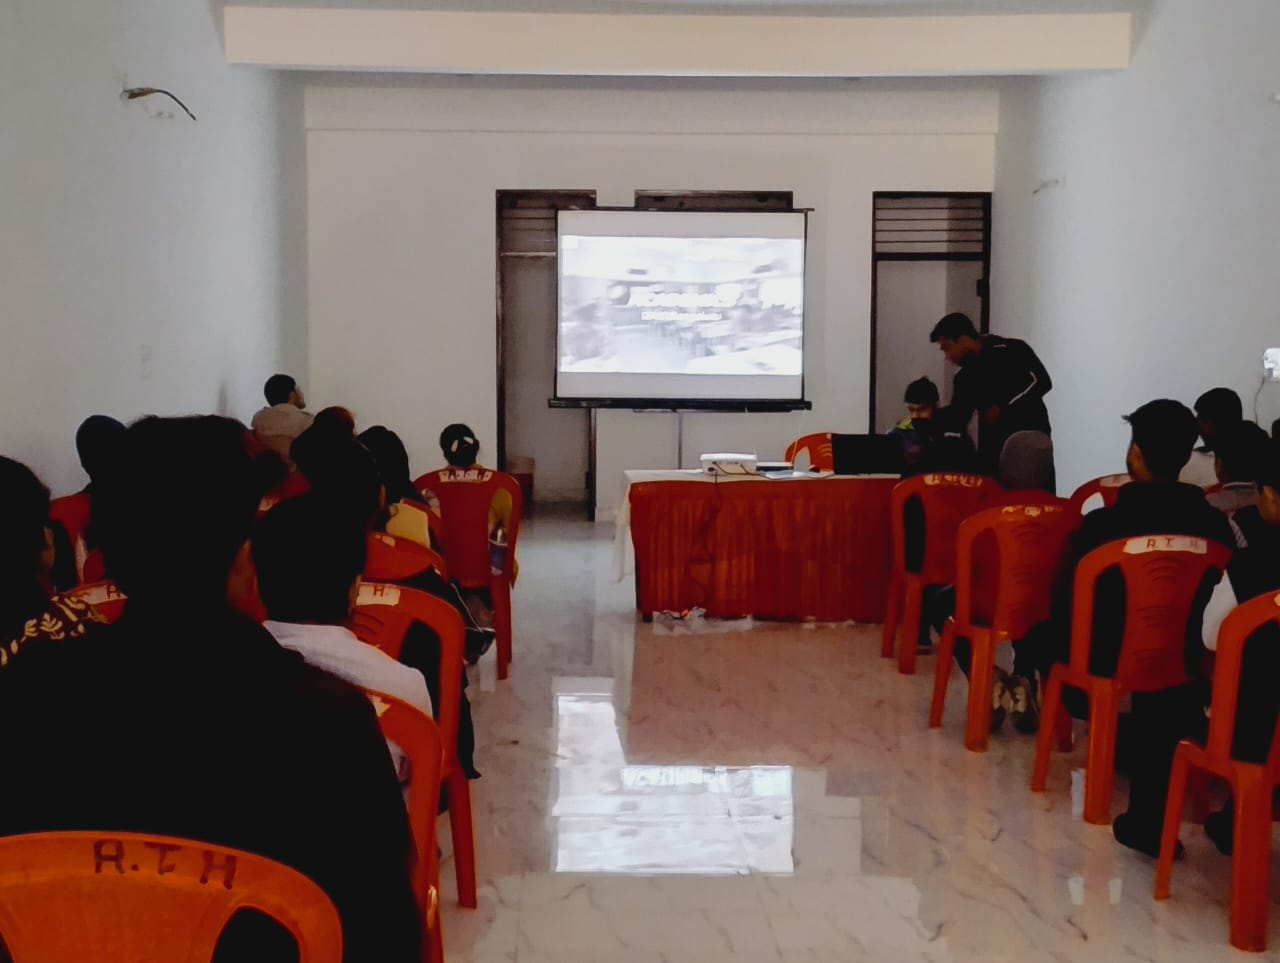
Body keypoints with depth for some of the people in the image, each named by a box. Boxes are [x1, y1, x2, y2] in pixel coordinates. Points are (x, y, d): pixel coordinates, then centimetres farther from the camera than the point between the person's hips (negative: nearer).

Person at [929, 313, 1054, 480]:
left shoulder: (1012, 351, -6)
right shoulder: (965, 378, 12)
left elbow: (1040, 381, -15)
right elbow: (956, 419, 13)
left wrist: (1002, 409, -16)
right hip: (992, 449, 6)